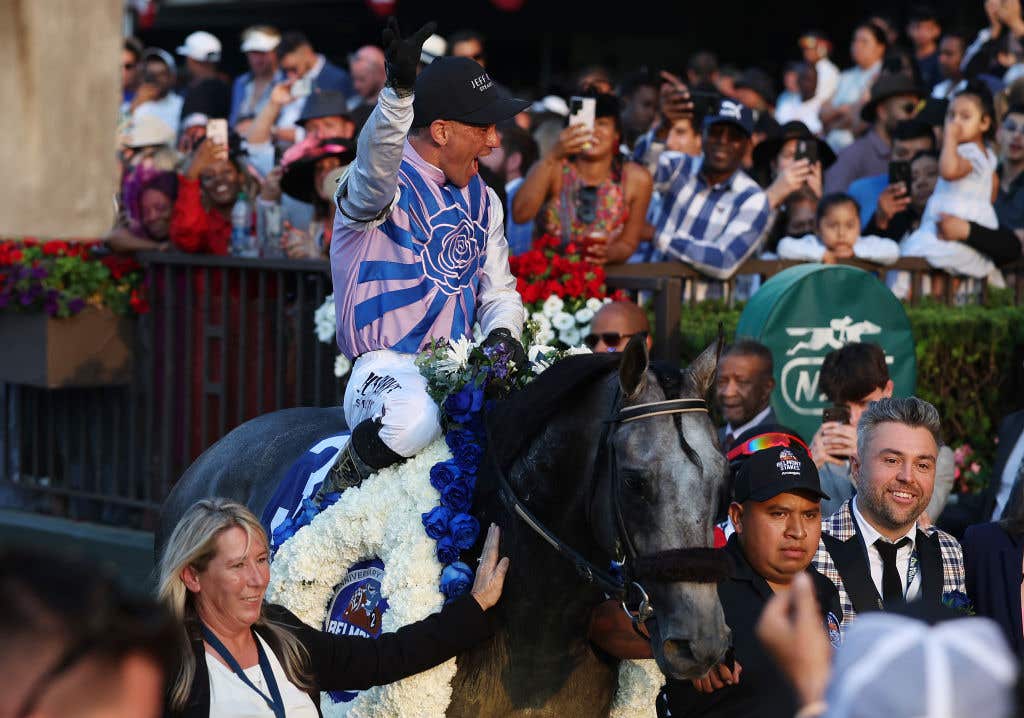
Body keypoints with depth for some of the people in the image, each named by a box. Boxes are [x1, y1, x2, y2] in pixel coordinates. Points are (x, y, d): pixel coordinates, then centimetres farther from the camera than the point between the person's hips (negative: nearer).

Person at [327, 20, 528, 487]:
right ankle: (350, 479, -5)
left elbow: (499, 289, 20)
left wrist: (503, 333, -4)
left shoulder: (482, 200, 17)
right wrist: (399, 91, -51)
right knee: (411, 422, -38)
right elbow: (376, 160, -32)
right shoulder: (384, 186, -6)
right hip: (388, 367, -7)